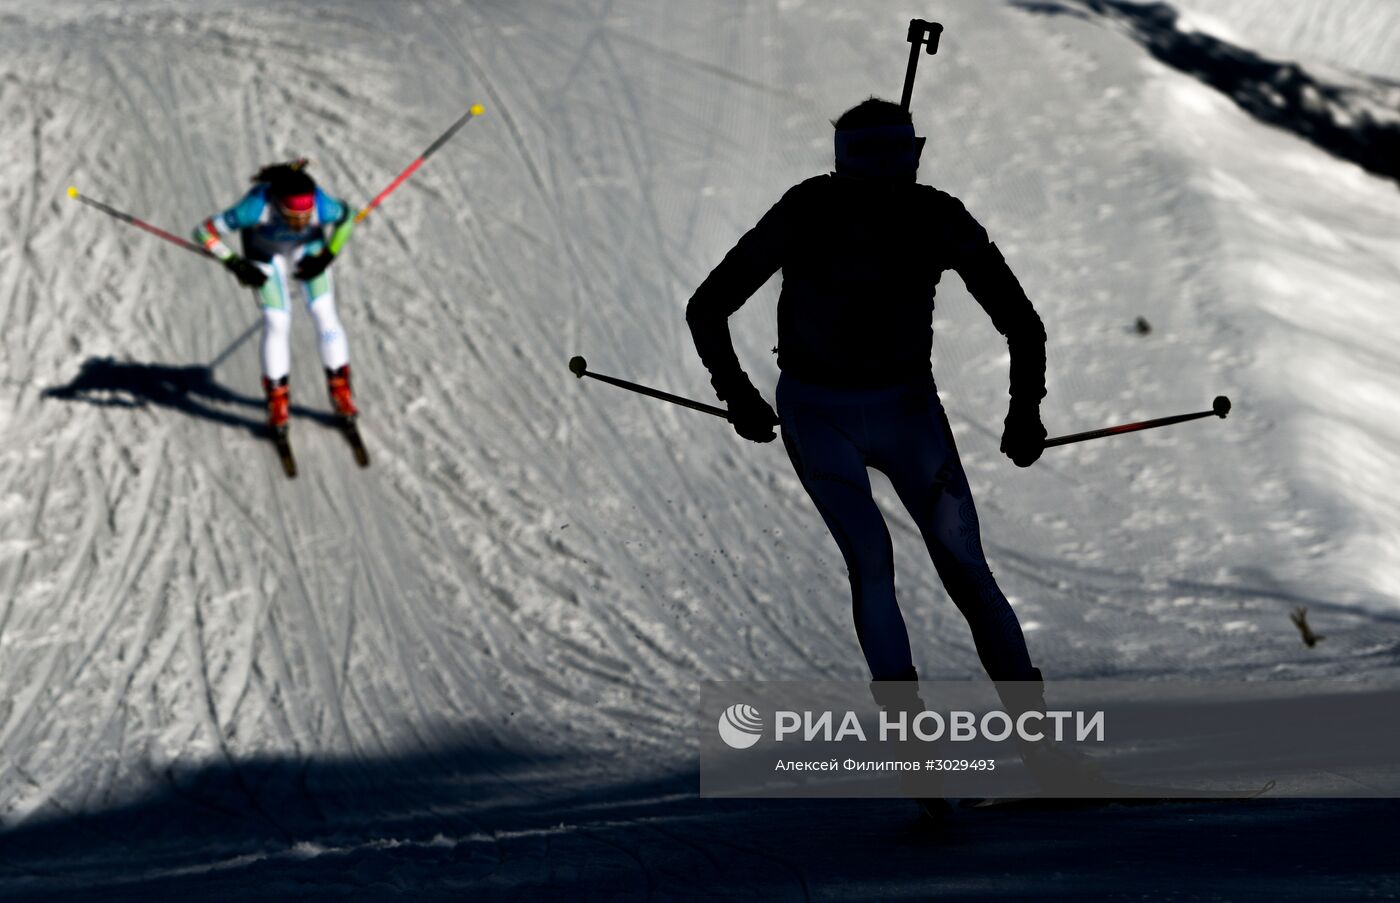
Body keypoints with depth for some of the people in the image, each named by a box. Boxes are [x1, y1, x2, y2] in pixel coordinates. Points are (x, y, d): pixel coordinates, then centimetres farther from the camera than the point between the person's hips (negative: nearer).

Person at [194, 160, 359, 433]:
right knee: (277, 321, -9)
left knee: (324, 313, -5)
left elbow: (346, 216, -13)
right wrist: (235, 265, -40)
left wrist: (327, 257, -19)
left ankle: (340, 390, 11)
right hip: (265, 249, -1)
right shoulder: (257, 207, -44)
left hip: (307, 247, 1)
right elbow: (204, 231, -35)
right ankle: (277, 399, 7)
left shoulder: (323, 207, -39)